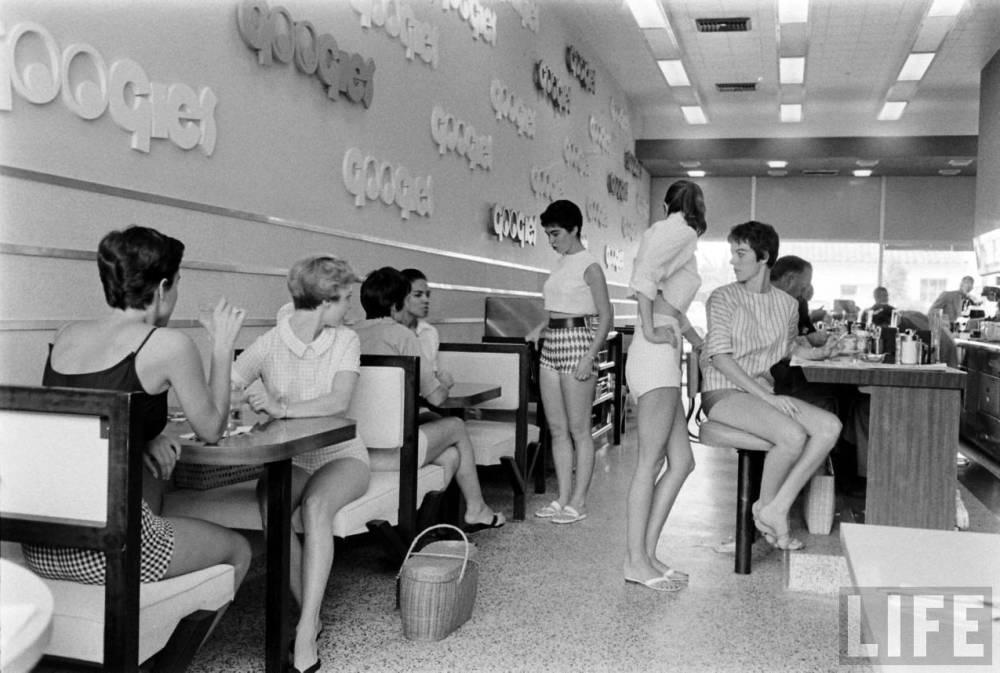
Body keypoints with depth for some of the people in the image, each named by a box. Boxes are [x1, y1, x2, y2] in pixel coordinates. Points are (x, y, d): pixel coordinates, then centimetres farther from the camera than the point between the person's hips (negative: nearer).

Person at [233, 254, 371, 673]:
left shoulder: (345, 341, -3)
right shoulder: (269, 344, -5)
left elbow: (338, 402, -20)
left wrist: (283, 409, -35)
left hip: (340, 454, 0)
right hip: (287, 457, 1)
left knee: (316, 504, -32)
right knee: (269, 505, -31)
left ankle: (305, 632, -29)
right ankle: (309, 613, -14)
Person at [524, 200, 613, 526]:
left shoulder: (589, 266, -9)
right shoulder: (560, 264, 15)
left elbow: (605, 316, -11)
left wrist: (590, 357, -19)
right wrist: (540, 327, 11)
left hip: (577, 342, -8)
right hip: (552, 344, 8)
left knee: (578, 429, -1)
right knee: (557, 428, 9)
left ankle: (578, 502, 6)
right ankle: (563, 497, 17)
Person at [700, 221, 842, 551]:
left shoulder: (787, 304, 12)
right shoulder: (724, 297, -4)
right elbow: (720, 357, -12)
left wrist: (819, 352, 7)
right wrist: (766, 395, -18)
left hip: (765, 394, 6)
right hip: (724, 394, -6)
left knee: (830, 426, -18)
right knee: (793, 435, -29)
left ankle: (777, 508, -14)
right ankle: (765, 506, -2)